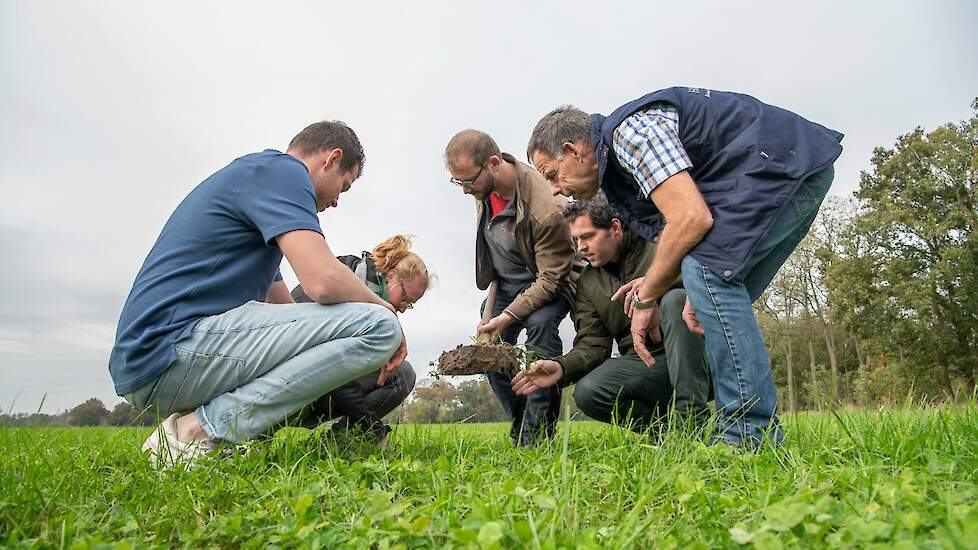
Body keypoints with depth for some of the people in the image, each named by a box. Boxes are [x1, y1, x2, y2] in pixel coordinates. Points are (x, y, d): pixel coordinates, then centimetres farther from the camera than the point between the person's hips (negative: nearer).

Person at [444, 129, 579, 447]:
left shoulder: (547, 210, -35)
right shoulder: (484, 186, -11)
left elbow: (551, 279, -26)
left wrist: (506, 318, -30)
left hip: (548, 281, -6)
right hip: (504, 282, 7)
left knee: (540, 322, -34)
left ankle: (539, 430, -24)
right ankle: (520, 429, 12)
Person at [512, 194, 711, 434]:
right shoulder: (587, 283, 10)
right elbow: (592, 344, 4)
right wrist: (561, 367, -16)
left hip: (691, 358, -2)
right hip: (640, 362, 3)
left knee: (676, 299, -30)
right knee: (587, 392, -24)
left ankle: (692, 413, -23)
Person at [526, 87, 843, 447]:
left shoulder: (628, 129, -18)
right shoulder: (618, 158, 13)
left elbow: (692, 218, -28)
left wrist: (646, 297, -16)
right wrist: (655, 286, -5)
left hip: (789, 162, -10)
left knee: (706, 267, -24)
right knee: (716, 298, 6)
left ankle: (751, 433, -21)